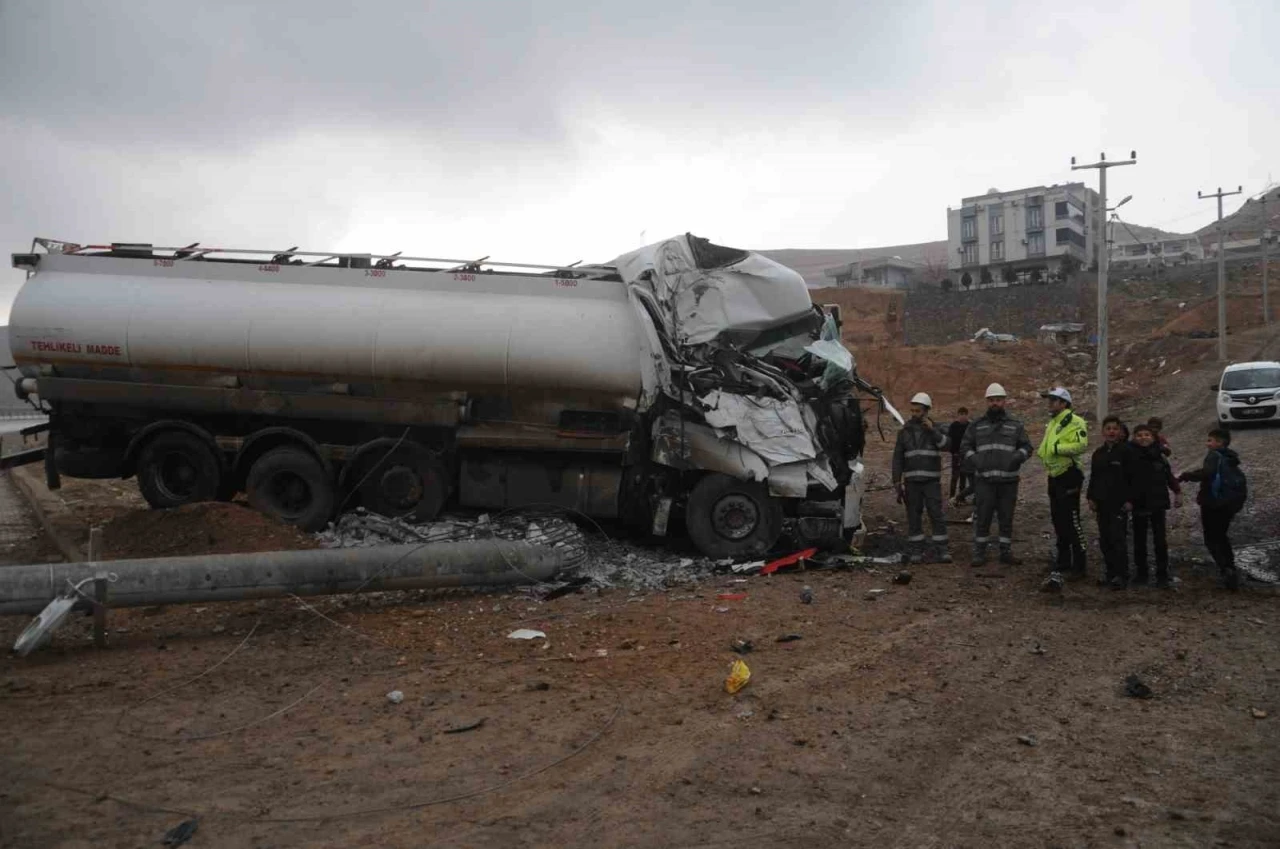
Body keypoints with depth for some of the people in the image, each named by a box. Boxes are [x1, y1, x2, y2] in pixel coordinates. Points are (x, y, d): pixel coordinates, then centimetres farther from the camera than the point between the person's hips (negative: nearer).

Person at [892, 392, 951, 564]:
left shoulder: (936, 429, 5)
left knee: (936, 514, -6)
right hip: (912, 481, 1)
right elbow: (897, 458, 6)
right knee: (914, 516, 2)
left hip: (932, 480, -1)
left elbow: (946, 445, -13)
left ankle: (942, 551, -3)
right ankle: (916, 551, 9)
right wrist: (897, 482, -1)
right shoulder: (904, 432, 6)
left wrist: (932, 430, -23)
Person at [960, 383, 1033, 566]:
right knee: (982, 518, 0)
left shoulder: (1015, 425, 9)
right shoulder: (976, 425, 8)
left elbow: (1026, 446, 10)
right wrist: (973, 459, -8)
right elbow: (966, 446, 11)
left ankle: (1006, 552, 17)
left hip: (1008, 480, 1)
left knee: (1007, 518, 7)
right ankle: (979, 553, 8)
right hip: (984, 480, -1)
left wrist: (1018, 457, -10)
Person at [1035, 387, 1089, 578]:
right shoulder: (1052, 423, 17)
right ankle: (1063, 562, 26)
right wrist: (1042, 451, 8)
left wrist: (1057, 448, -23)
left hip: (1068, 478, -10)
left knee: (1071, 522, -7)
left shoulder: (1074, 422, -14)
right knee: (1058, 521, 16)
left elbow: (1082, 445, -28)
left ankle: (1078, 566, -2)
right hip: (1054, 477, 10)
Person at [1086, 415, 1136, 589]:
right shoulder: (1099, 453, 13)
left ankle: (1121, 575, -2)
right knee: (1105, 539, 8)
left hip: (1119, 503, -6)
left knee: (1117, 539, -8)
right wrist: (1091, 497, 10)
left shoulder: (1126, 451, -5)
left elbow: (1133, 477, -7)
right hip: (1102, 503, 6)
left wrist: (1129, 500, -12)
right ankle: (1111, 573, 16)